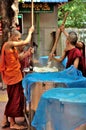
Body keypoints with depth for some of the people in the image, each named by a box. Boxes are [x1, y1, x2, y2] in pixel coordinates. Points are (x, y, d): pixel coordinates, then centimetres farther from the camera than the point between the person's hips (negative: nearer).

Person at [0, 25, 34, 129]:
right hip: (13, 75, -10)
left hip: (13, 75, 10)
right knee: (14, 99, -2)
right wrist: (30, 31, -2)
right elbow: (26, 42, -18)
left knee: (12, 98, 16)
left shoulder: (11, 46, 15)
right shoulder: (9, 44, -15)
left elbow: (18, 58, 16)